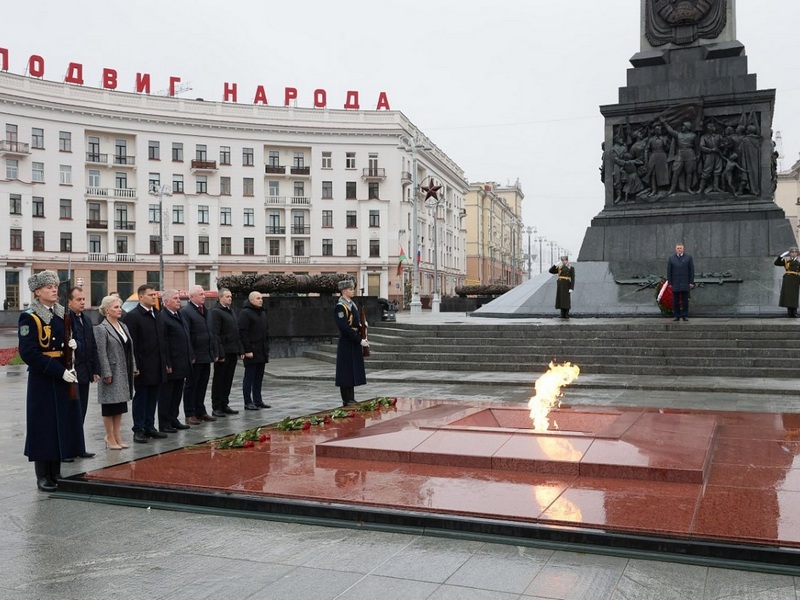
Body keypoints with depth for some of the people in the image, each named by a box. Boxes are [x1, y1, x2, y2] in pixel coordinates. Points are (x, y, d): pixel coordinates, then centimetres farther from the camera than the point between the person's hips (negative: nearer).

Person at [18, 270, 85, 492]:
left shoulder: (62, 314, 10)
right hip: (43, 380, -7)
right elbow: (28, 352, -18)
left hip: (64, 377, 7)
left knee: (63, 424, 10)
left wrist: (73, 345, -7)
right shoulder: (29, 317, -11)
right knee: (44, 426, 0)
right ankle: (43, 477, 11)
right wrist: (60, 371, -22)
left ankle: (56, 473, 21)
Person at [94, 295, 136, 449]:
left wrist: (134, 367, 10)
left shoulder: (123, 326, 12)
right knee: (110, 407, 2)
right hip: (112, 372, -7)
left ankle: (117, 436, 20)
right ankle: (110, 438, 12)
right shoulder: (101, 329, -10)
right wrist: (106, 374, -19)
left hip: (124, 373, 7)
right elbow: (101, 353, -15)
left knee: (120, 405, 12)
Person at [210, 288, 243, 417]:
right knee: (219, 380, 1)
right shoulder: (216, 312, -9)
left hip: (233, 352, 8)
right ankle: (216, 407, 8)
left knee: (228, 380, 12)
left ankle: (224, 405, 21)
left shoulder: (231, 311, 17)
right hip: (223, 353, -8)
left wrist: (240, 350, 13)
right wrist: (220, 353, -19)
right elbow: (215, 334, -15)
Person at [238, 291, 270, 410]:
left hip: (262, 352, 8)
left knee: (259, 377, 11)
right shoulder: (245, 313, -9)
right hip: (251, 351, -8)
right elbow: (242, 333, -14)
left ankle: (258, 400, 18)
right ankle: (248, 402, 3)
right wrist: (247, 350, -19)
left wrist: (267, 347, 16)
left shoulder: (262, 313, 17)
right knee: (249, 377, -2)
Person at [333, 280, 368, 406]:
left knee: (354, 371, 12)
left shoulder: (352, 304, 14)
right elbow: (345, 328, -21)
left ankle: (351, 399, 19)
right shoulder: (340, 307, -14)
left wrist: (362, 339, 8)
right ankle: (347, 400, 4)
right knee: (347, 371, -2)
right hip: (346, 344, -9)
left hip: (354, 343, 9)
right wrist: (359, 340, -20)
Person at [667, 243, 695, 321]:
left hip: (685, 283, -1)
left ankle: (685, 316, 7)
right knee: (675, 301, 2)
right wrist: (670, 283, 0)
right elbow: (669, 271, 6)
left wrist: (691, 282, -4)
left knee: (685, 300, 1)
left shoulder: (688, 258, 4)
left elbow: (692, 270, 2)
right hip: (675, 283, 1)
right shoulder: (671, 259, 6)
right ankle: (676, 316, 7)